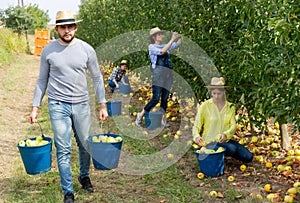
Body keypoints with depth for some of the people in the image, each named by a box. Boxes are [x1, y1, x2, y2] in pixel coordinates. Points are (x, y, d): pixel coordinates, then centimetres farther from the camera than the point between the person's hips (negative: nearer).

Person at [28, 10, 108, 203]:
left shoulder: (87, 49, 0)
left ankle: (84, 176, 39)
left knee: (86, 145, 12)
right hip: (58, 105, -1)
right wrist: (35, 107, 4)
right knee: (63, 150, 0)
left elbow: (97, 78, 7)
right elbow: (42, 80, 8)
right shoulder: (48, 51, 1)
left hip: (82, 104, 1)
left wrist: (102, 105, 4)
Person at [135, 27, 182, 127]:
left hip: (168, 73, 7)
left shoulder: (165, 45, 20)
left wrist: (179, 37, 7)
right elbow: (162, 51, -16)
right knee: (156, 98, -11)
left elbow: (178, 44, 27)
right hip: (159, 72, -7)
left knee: (165, 99, 5)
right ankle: (140, 115, 3)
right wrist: (172, 40, -15)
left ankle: (163, 120, 9)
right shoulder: (151, 47, 1)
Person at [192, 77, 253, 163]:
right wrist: (197, 136, -29)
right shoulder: (205, 106, -6)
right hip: (210, 142, -4)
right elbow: (196, 126, -6)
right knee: (232, 149, -31)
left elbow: (233, 126, -5)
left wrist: (225, 134, -27)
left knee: (248, 157, -10)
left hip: (225, 140, 4)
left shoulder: (230, 107, 5)